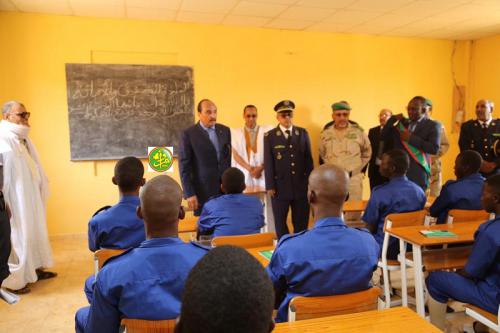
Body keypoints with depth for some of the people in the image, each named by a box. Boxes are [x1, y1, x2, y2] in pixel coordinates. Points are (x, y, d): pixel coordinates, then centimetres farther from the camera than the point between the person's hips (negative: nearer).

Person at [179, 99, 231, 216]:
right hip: (203, 191, -3)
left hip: (226, 188, 4)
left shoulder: (225, 130, 9)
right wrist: (189, 194, -10)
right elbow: (184, 166, -6)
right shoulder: (189, 134, -4)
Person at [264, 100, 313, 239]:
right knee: (280, 224, 10)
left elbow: (308, 159, 7)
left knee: (301, 223, 9)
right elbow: (268, 163, -2)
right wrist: (270, 186, -7)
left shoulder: (303, 133, 7)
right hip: (280, 186, -2)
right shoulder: (270, 136, 1)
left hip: (301, 186, 2)